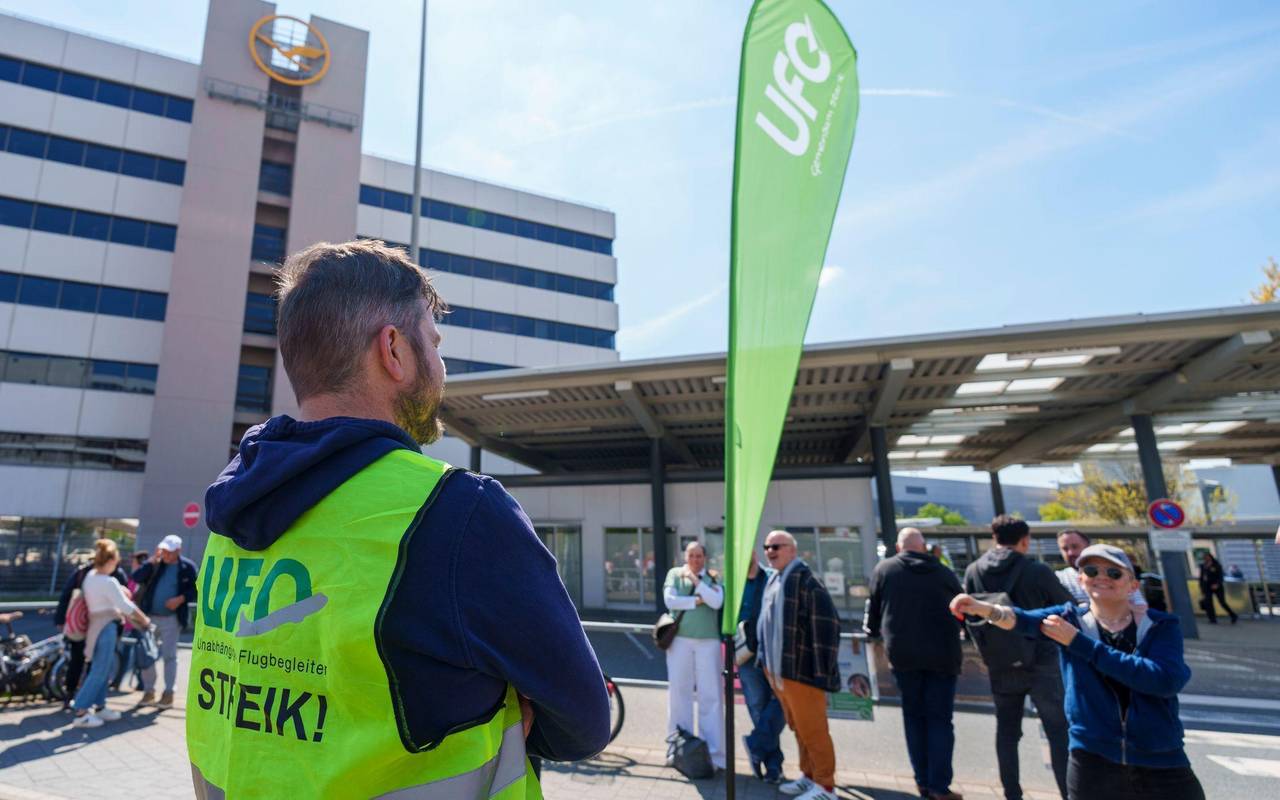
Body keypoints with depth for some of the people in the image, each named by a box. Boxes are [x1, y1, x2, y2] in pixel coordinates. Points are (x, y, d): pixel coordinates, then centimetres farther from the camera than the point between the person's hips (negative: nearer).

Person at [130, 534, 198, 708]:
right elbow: (136, 578, -10)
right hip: (149, 616, 3)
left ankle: (168, 693, 9)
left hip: (171, 619, -3)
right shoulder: (155, 564, 3)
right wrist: (152, 561, -17)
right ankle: (148, 691, 21)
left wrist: (181, 598, -17)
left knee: (169, 656, 0)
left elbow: (195, 590, -2)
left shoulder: (188, 567, -4)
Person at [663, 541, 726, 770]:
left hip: (708, 642, 0)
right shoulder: (675, 574, 8)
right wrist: (696, 601, -9)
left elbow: (716, 602, -11)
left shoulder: (713, 578, 7)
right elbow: (669, 600, -7)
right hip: (680, 640, 0)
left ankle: (713, 754, 6)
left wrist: (696, 580, -9)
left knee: (710, 697, 0)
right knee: (679, 693, 5)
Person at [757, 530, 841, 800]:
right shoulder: (773, 580, 12)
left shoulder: (806, 580, -16)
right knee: (798, 728, 19)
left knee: (813, 730, 2)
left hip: (801, 670, -8)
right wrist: (764, 659, 19)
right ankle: (809, 775, 32)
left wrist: (821, 669, -20)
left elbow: (826, 625, -20)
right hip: (777, 669, 8)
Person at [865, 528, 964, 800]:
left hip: (903, 654, 0)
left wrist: (873, 630, 27)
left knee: (914, 716, 12)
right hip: (942, 655, 0)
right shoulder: (944, 573, 5)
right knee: (940, 719, 7)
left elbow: (873, 607, 7)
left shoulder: (883, 569, 2)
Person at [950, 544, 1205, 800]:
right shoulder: (1069, 619, -1)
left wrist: (1081, 643, -21)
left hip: (1162, 767, 0)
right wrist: (989, 610, -43)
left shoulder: (1161, 626, -2)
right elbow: (1028, 621, -22)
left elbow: (1167, 681, -19)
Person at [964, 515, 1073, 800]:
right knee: (1059, 730, 8)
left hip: (1000, 665, 3)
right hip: (1040, 662, -3)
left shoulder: (973, 571, -2)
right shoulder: (1038, 571, -12)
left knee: (1007, 731, 13)